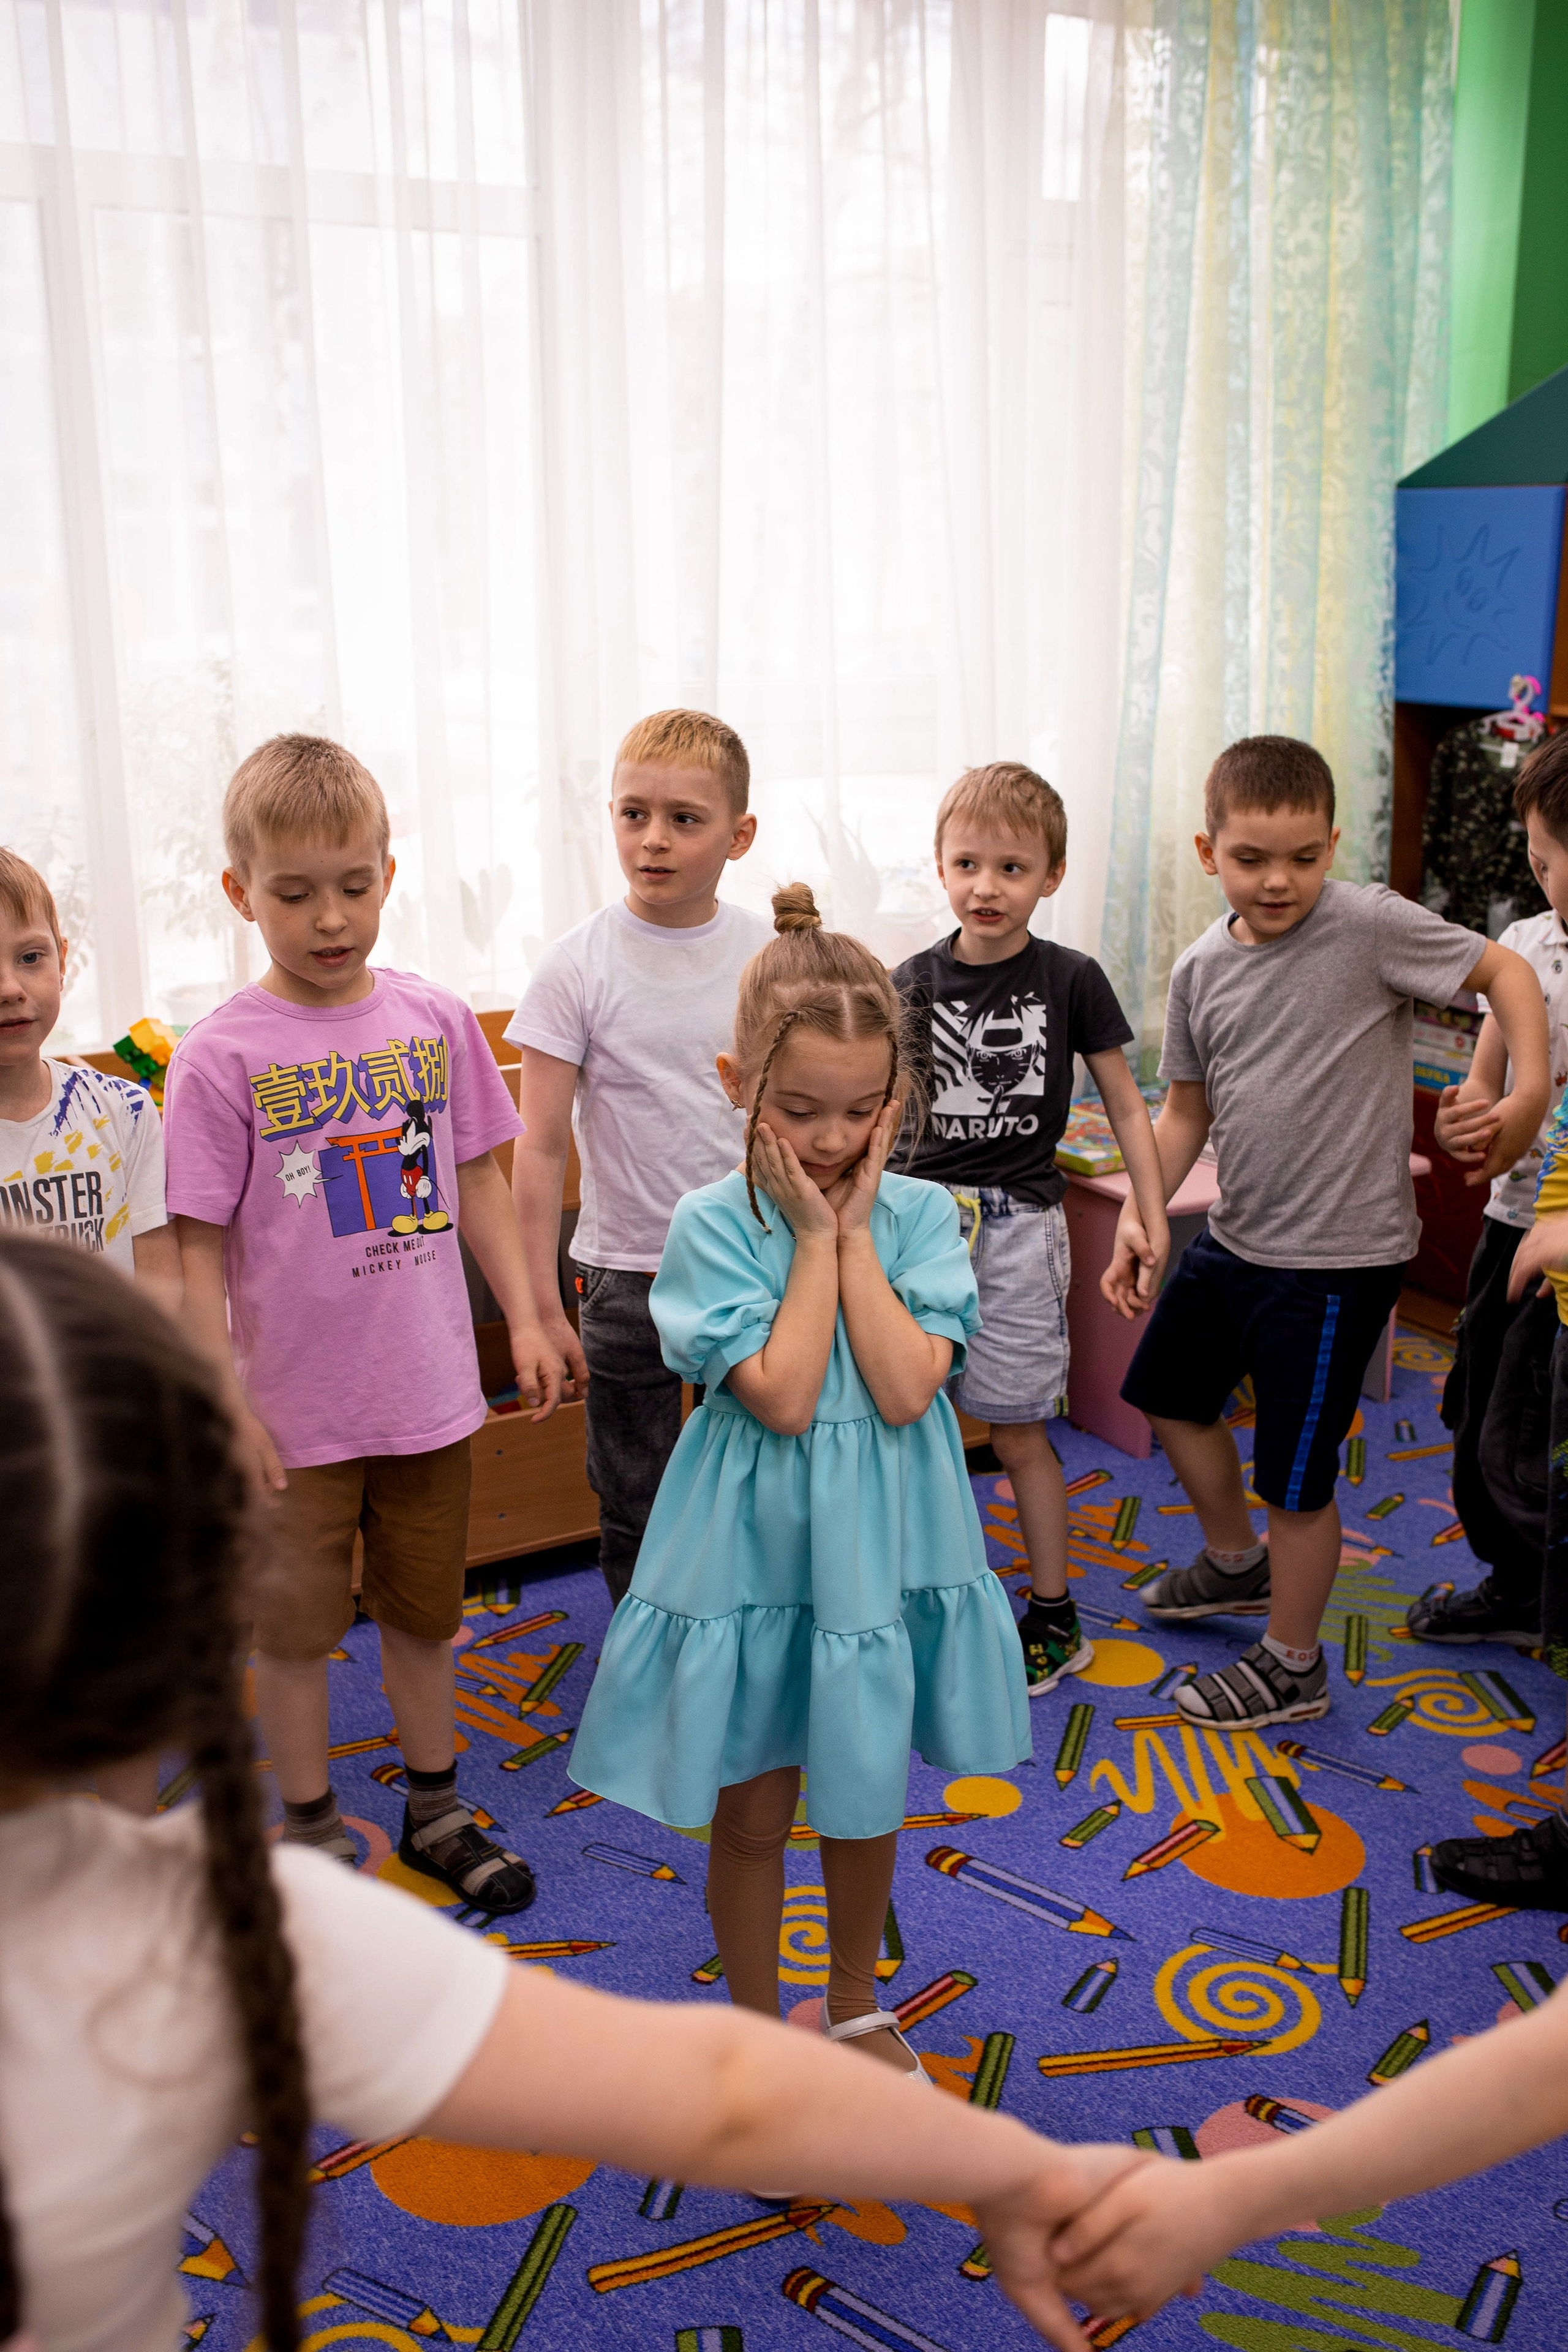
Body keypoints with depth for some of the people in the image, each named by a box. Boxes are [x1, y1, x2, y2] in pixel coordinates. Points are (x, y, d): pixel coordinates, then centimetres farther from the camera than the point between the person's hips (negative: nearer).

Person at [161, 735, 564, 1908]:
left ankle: (437, 1811, 40)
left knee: (424, 1612, 20)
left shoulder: (437, 1019, -3)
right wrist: (226, 1407, -13)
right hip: (296, 1414, -3)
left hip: (430, 1393, 3)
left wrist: (526, 1318, 4)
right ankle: (313, 1833, 35)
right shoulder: (220, 1057, -13)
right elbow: (197, 1246, -11)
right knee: (297, 1631, 14)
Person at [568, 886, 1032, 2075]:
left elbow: (905, 1390, -19)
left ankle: (856, 2004, 44)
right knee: (752, 1808, 13)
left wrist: (855, 1232, -18)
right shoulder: (712, 1225, -14)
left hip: (881, 1545, 3)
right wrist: (814, 1233, -20)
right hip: (754, 1553, -2)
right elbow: (781, 1396, -23)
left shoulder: (920, 1212, -7)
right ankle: (758, 2022, 36)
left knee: (866, 1794, 20)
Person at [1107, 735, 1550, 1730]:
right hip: (1236, 1238, 7)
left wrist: (1530, 1095, -22)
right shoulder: (1203, 969, 2)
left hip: (1336, 1258, -7)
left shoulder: (1369, 925, -15)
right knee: (1171, 1393, 23)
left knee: (1297, 1475, 3)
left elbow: (1506, 969, -10)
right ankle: (1237, 1562, 49)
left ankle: (1292, 1666, 25)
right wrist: (1140, 1212, 3)